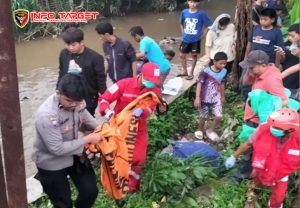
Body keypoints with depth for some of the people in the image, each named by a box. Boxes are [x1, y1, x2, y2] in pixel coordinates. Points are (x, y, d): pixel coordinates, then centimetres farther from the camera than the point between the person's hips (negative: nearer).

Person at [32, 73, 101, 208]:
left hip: (75, 155, 6)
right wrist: (87, 139, -24)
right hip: (52, 164, -6)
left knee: (91, 191, 15)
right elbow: (57, 149, -30)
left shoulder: (77, 102, -16)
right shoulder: (46, 115, -35)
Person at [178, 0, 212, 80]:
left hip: (196, 40, -3)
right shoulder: (184, 12, -4)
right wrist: (183, 33, 8)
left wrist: (201, 35, -7)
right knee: (182, 55, 11)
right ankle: (184, 71, 31)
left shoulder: (201, 13, -14)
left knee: (194, 56, 9)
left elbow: (208, 25, -6)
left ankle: (191, 73, 24)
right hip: (185, 39, 3)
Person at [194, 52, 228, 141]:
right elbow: (199, 84, -19)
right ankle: (200, 130, 40)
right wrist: (197, 98, -23)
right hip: (205, 99, -4)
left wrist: (222, 96, 19)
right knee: (204, 117, 11)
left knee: (219, 116, -4)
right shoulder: (206, 72, -22)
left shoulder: (224, 71, -5)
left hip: (216, 98, 4)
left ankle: (210, 130, 23)